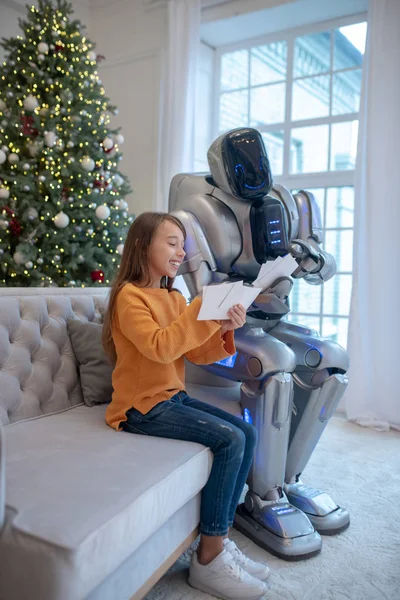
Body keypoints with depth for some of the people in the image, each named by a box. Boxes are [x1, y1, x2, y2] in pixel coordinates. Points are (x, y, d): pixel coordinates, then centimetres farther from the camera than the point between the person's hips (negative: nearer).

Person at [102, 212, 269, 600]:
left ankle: (220, 538, 4)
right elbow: (159, 347, -25)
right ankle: (209, 559, -7)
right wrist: (203, 310, -25)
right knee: (229, 439, -20)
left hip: (174, 397, 8)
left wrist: (224, 329, -13)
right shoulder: (129, 295, -11)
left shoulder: (175, 299, 12)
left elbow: (196, 353, 5)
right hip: (143, 407, -8)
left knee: (248, 433, -4)